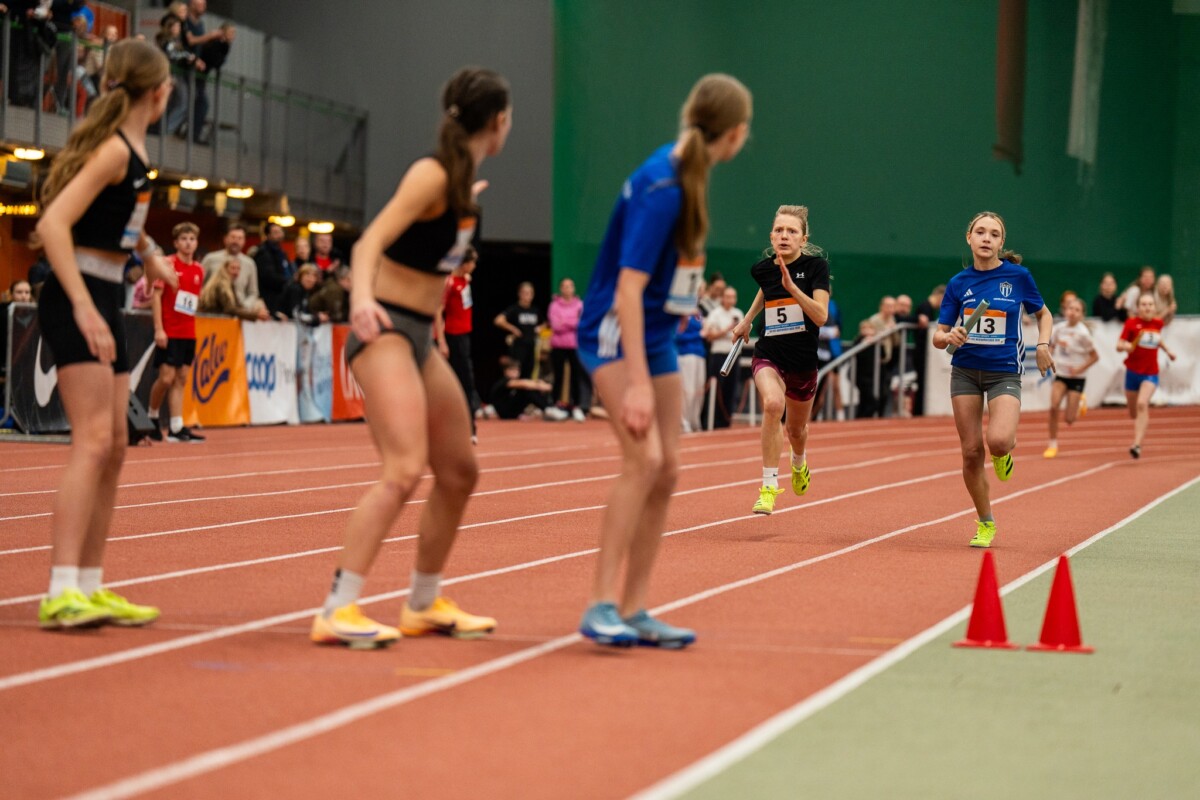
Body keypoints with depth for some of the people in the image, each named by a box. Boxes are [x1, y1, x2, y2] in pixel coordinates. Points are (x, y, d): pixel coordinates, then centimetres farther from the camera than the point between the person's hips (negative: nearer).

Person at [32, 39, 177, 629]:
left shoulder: (131, 149, 13)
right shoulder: (114, 149, -15)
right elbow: (53, 224, -24)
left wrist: (149, 253, 31)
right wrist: (85, 309, -29)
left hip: (104, 303, 10)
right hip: (76, 300, -10)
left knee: (113, 449, 11)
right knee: (93, 442, -18)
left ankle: (89, 589, 18)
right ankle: (61, 595, -24)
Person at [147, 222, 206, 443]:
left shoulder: (199, 270, 11)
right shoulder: (168, 264, -6)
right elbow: (156, 295, -9)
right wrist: (158, 329, -15)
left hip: (188, 332, 6)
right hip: (168, 332, -6)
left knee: (181, 379, 3)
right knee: (166, 377, -8)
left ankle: (176, 428, 2)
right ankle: (152, 417, 13)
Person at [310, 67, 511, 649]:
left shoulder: (459, 182, 10)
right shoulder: (432, 175, -15)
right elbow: (369, 242, -25)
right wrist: (362, 299, -44)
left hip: (420, 339, 10)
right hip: (387, 333, -10)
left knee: (459, 472, 17)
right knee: (405, 471, -23)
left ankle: (424, 604, 30)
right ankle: (337, 611, -24)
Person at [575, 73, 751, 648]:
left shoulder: (685, 173, 4)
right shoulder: (660, 190, -23)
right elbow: (628, 286, -27)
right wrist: (638, 384, -31)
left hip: (656, 335, 10)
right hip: (616, 335, -10)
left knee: (665, 469, 7)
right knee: (643, 458, -21)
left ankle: (634, 610, 12)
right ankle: (600, 606, -19)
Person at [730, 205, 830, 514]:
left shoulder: (816, 266, -12)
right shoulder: (763, 268, -3)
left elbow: (821, 316, -22)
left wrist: (792, 287, -32)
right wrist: (747, 320, 27)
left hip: (803, 361, 0)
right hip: (768, 354, 0)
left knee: (796, 428, 19)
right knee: (772, 404, -32)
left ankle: (799, 463, 58)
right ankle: (769, 487, -26)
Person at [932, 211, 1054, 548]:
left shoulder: (1018, 276, -2)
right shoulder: (958, 283, 0)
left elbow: (1043, 314, 14)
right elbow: (938, 336, 2)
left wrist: (1042, 345, -3)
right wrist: (949, 337, -20)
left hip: (1004, 372, -2)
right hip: (965, 371, 2)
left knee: (998, 441, -25)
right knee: (971, 452, 0)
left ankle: (1006, 450, 14)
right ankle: (985, 524, 19)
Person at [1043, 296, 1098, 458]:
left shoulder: (1082, 333, -15)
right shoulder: (1058, 328, -4)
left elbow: (1095, 356, -7)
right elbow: (1052, 346, 16)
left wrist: (1081, 368, -18)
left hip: (1076, 377, -3)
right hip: (1060, 375, 3)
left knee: (1069, 419, -3)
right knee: (1054, 406, -21)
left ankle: (1079, 403, 32)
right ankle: (1053, 444, -6)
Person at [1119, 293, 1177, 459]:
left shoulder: (1158, 323, 1)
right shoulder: (1132, 323, -9)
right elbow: (1119, 346, -11)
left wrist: (1167, 350, 17)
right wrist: (1129, 346, -30)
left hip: (1151, 373, 0)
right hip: (1133, 372, 0)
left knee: (1142, 403, -26)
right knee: (1134, 412, 14)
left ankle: (1137, 444, -31)